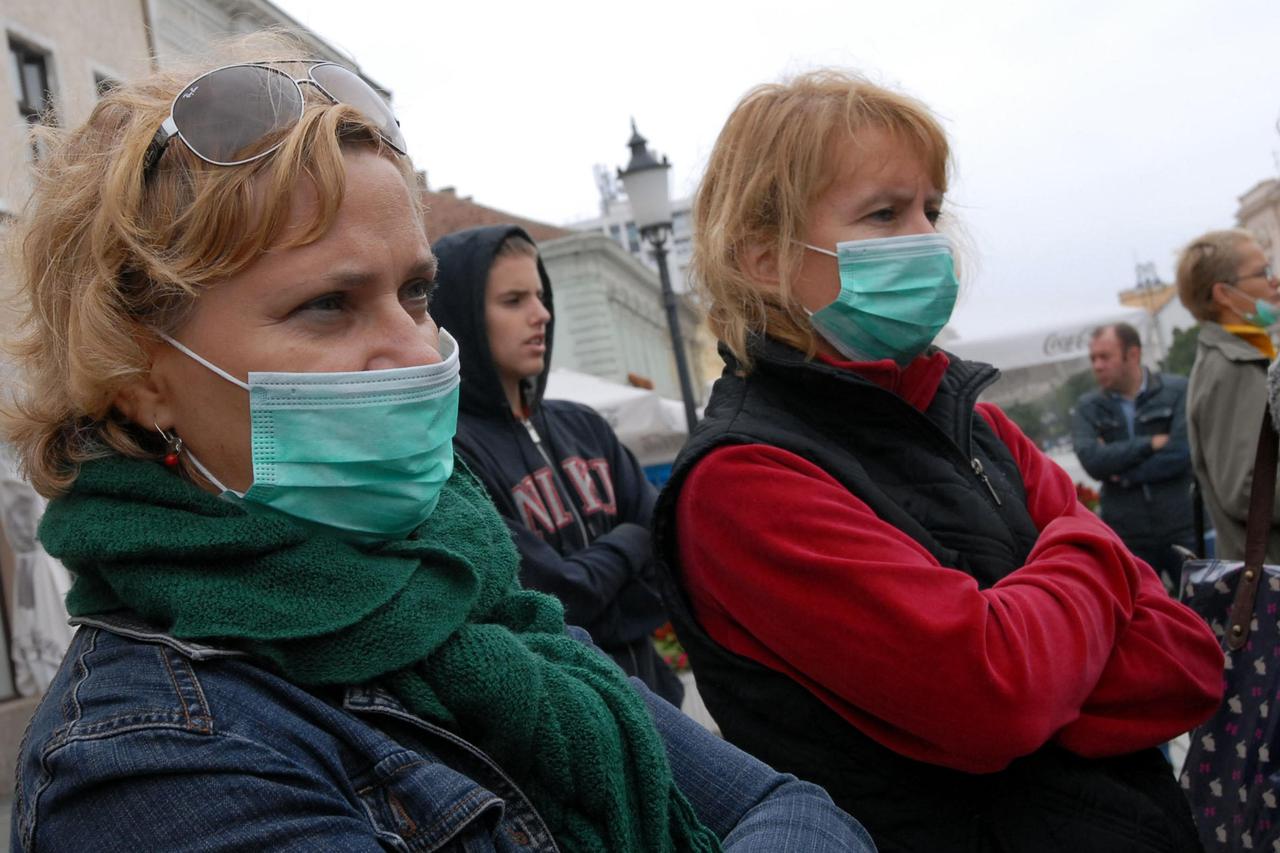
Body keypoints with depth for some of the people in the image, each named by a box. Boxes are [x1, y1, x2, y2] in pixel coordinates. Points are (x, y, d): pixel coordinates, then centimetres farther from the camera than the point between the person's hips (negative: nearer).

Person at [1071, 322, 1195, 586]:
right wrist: (1151, 444, -11)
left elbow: (1182, 454, -12)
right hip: (1127, 539, 1)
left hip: (1182, 532, -1)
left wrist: (1125, 475, -9)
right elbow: (1092, 460, -11)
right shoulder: (1087, 408, 5)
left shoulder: (1177, 391, 0)